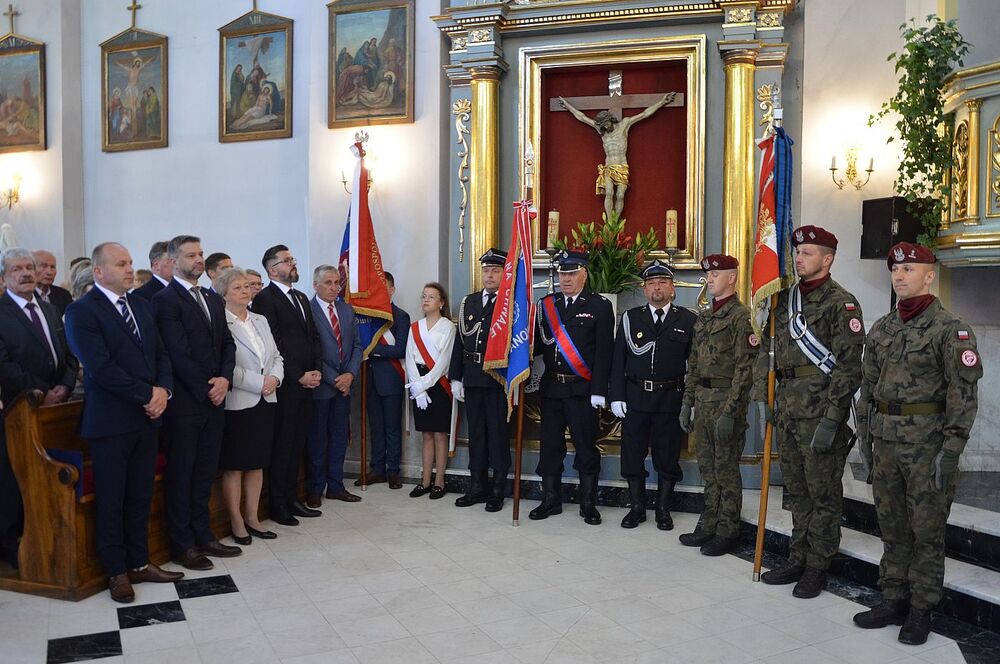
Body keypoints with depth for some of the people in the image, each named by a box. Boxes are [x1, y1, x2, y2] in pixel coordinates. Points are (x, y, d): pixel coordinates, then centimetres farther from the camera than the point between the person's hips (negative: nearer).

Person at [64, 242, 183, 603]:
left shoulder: (142, 305, 12)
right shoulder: (81, 311, -10)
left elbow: (161, 353, 11)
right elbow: (101, 367, -18)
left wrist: (163, 389, -7)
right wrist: (148, 394, -15)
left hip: (146, 417, 6)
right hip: (110, 421, -6)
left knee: (141, 496, 14)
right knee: (111, 499, 7)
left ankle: (139, 563, 26)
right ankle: (116, 571, 21)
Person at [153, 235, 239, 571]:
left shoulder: (214, 299, 15)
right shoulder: (166, 300, -8)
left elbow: (227, 343, 13)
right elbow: (179, 353, -14)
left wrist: (224, 378, -4)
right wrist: (206, 391, -11)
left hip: (214, 398, 7)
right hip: (185, 402, -7)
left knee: (205, 471, 13)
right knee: (180, 474, 4)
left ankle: (203, 535, 24)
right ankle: (182, 545, 14)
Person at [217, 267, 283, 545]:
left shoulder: (261, 321, 13)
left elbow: (276, 357, 14)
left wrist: (275, 378, -6)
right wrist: (259, 383, -16)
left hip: (265, 401, 7)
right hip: (236, 404, -7)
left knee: (257, 464, 12)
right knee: (234, 467, 3)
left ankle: (252, 517, 23)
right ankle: (236, 522, 14)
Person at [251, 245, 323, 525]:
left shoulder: (301, 298, 18)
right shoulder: (265, 299, -8)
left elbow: (314, 337, 17)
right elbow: (274, 344, -13)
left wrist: (317, 370, 3)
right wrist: (299, 376, -13)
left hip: (306, 383, 7)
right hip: (285, 385, -7)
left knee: (298, 444, 12)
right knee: (282, 446, 0)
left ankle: (292, 498, 22)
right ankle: (277, 505, 11)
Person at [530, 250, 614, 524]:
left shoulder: (600, 306, -2)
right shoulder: (546, 304, 10)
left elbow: (603, 352, -7)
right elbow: (539, 343, 10)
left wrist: (598, 392, -12)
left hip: (582, 389, -4)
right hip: (551, 386, 4)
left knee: (586, 447, 5)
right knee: (550, 445, 10)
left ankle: (588, 504, 17)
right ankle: (551, 500, 22)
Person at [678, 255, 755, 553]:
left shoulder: (741, 316, -10)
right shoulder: (703, 318, 15)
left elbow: (744, 369, -16)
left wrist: (729, 412, -19)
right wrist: (687, 402, 14)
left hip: (726, 400, -8)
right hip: (702, 399, 8)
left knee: (726, 469, 2)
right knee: (707, 467, 14)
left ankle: (727, 532, 13)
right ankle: (709, 526, 25)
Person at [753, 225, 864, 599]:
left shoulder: (841, 303, -7)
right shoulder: (784, 299, 14)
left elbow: (848, 366, -13)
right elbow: (766, 350, 16)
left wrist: (832, 418, -18)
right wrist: (761, 397, 9)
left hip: (820, 409, -7)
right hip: (787, 407, 7)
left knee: (823, 491, 4)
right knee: (796, 489, 15)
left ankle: (818, 566, 15)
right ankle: (798, 558, 27)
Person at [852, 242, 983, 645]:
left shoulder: (950, 328, -8)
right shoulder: (881, 329, 11)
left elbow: (964, 392, -12)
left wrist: (951, 449, -16)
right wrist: (864, 436, 12)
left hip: (928, 442, -6)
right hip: (886, 441, 6)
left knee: (927, 529, 5)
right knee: (892, 525, 13)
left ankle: (921, 610, 17)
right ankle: (893, 601, 24)